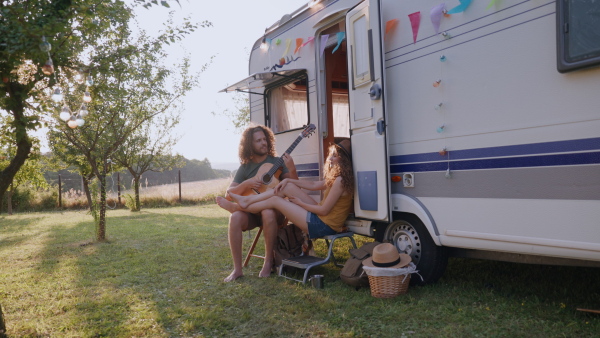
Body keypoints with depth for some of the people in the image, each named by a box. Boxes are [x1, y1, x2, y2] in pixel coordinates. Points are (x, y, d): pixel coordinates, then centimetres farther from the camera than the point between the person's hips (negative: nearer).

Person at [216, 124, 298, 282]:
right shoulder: (245, 167, 8)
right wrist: (247, 184, -16)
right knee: (235, 218, -30)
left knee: (268, 213, -37)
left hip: (274, 210, -2)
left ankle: (268, 261, -20)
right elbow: (229, 192, 2)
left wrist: (292, 169, -22)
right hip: (251, 211, 2)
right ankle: (237, 268, -22)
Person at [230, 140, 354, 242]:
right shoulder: (336, 177, 10)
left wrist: (300, 203, -7)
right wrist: (288, 180, 9)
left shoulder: (340, 180, -20)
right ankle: (246, 200, 8)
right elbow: (313, 184, 16)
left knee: (275, 200, -3)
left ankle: (239, 208, 13)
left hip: (324, 226, -9)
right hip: (320, 217, 9)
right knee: (288, 187, 4)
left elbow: (324, 210, -20)